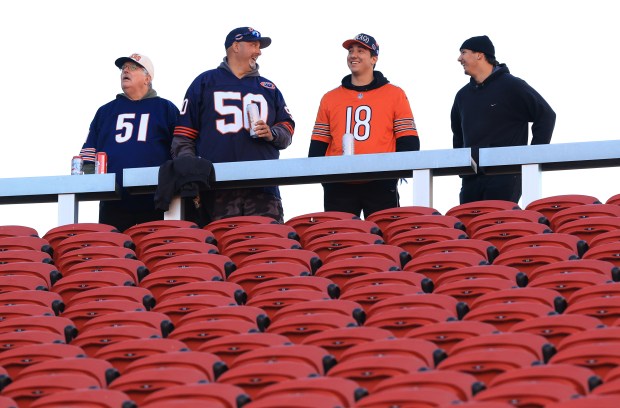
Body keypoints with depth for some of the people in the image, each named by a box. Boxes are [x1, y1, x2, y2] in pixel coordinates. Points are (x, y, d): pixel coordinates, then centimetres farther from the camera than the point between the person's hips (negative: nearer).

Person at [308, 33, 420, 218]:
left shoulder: (394, 94, 9)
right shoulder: (330, 98, 16)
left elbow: (408, 140, 6)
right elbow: (319, 143, 15)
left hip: (380, 184, -2)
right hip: (338, 187, 2)